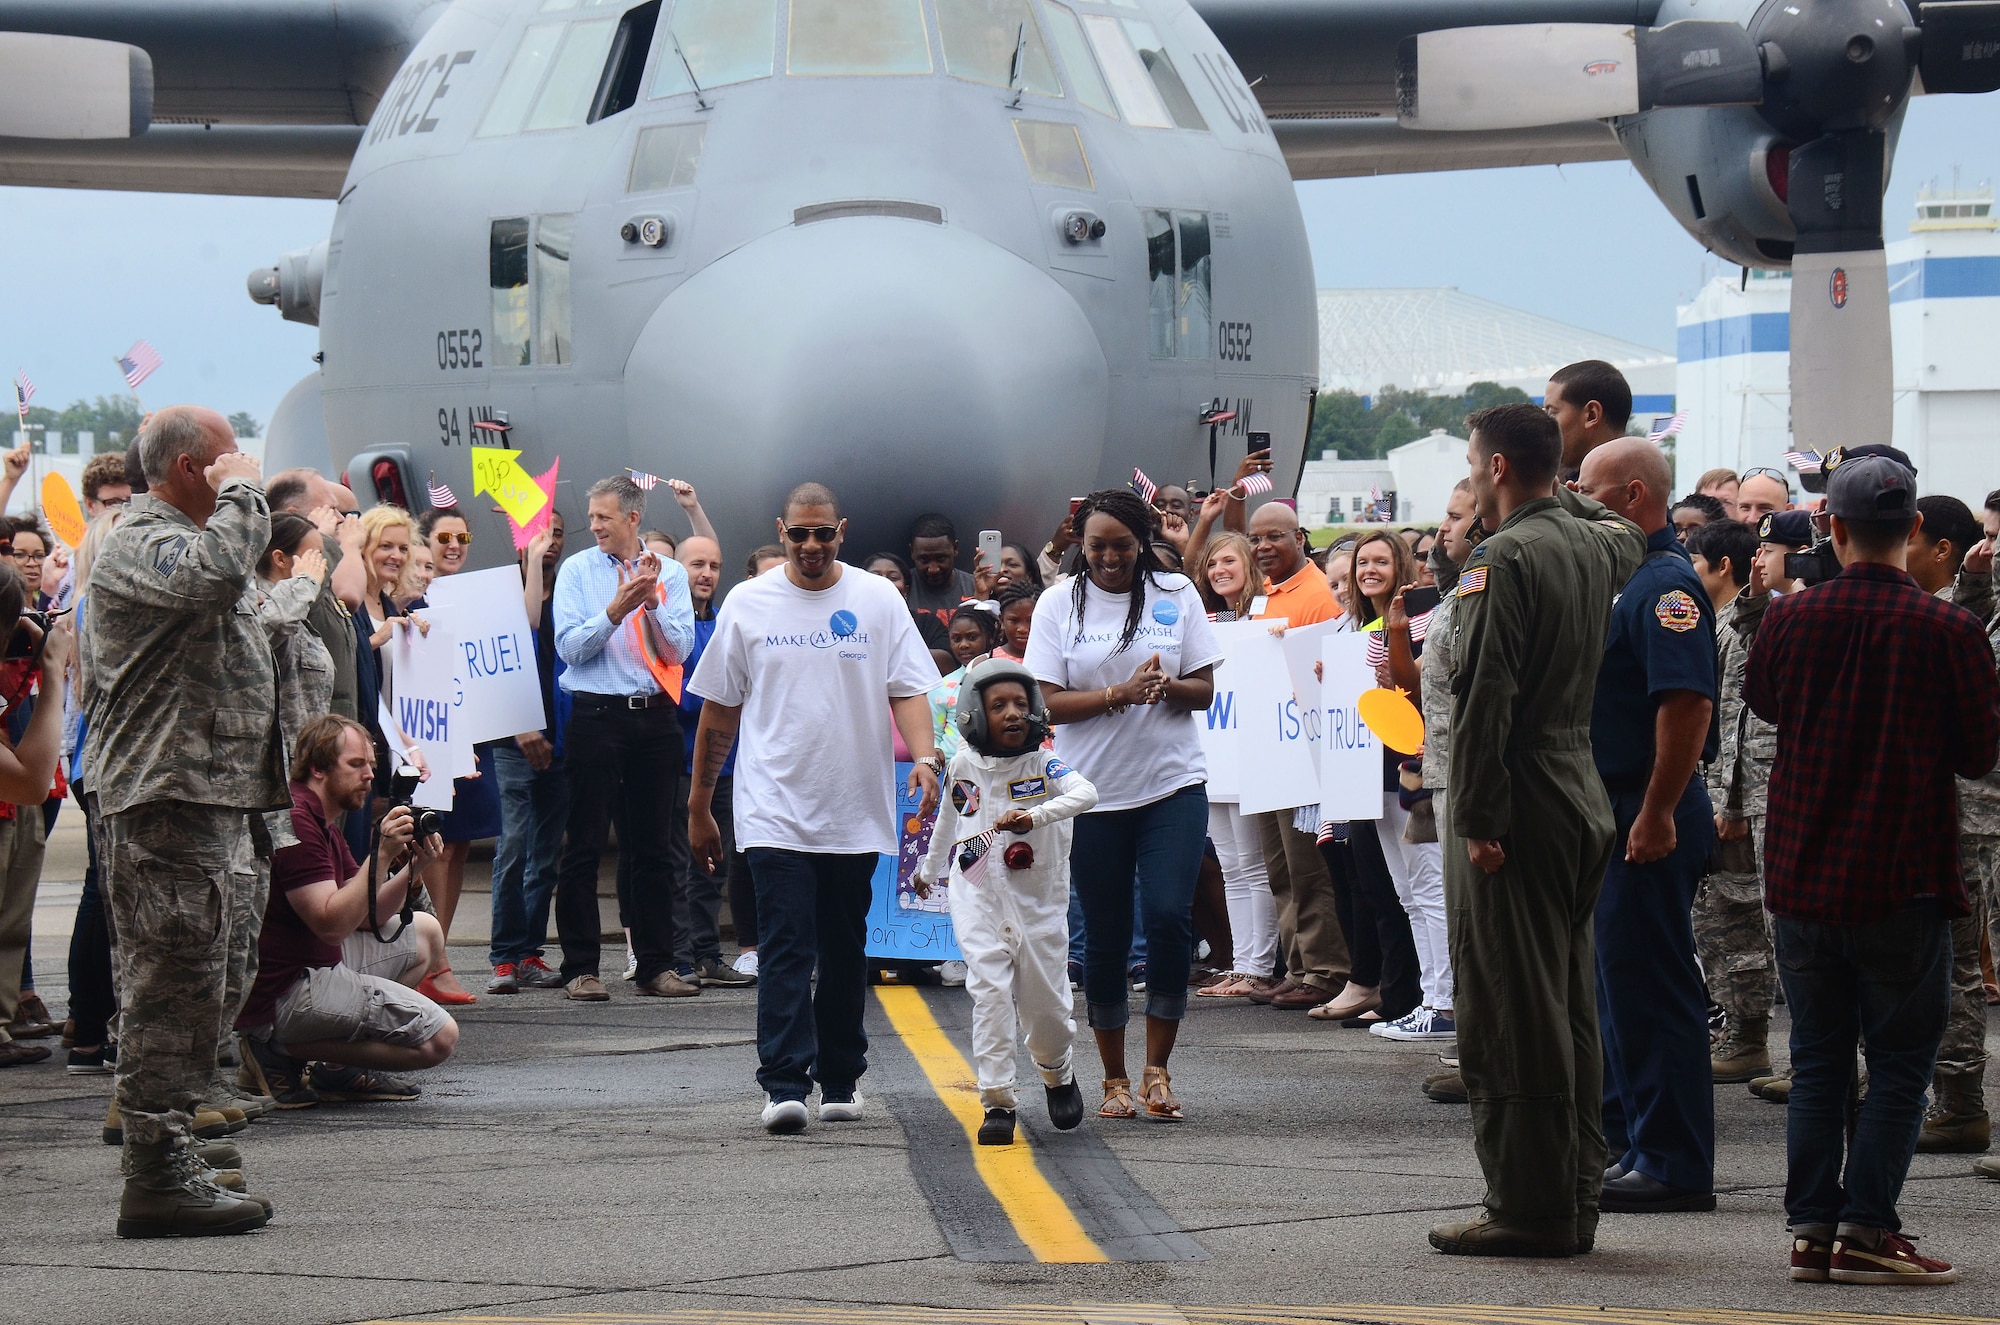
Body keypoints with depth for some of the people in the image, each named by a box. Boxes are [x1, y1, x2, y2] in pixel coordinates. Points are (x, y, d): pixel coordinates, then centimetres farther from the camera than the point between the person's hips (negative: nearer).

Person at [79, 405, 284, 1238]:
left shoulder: (188, 539, 23)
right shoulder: (139, 545, -11)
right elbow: (216, 571, -33)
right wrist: (240, 492, -16)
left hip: (211, 794, 11)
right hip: (165, 799, -11)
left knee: (182, 986, 13)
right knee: (171, 984, -11)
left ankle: (163, 1158, 18)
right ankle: (155, 1176, -10)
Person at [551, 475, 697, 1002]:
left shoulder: (670, 574, 9)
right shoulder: (576, 571, 4)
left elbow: (680, 649, 0)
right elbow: (570, 646, -7)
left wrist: (652, 603, -13)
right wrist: (617, 610, -18)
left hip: (655, 717, 2)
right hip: (597, 716, -2)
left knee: (653, 847, 7)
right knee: (584, 846, -3)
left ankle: (657, 965, 12)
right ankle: (580, 968, 0)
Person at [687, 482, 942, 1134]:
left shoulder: (878, 600, 4)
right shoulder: (747, 604, 4)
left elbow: (908, 689, 0)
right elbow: (719, 711, 9)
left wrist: (923, 756, -20)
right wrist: (698, 805, 10)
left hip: (856, 813, 1)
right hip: (775, 812, -1)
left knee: (845, 952, 10)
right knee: (785, 950, -11)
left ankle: (840, 1079, 21)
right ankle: (784, 1085, -17)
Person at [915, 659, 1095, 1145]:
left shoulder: (1043, 764, -11)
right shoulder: (963, 766, 0)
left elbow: (1085, 793, -31)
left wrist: (1035, 816, -47)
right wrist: (930, 869, 34)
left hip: (1039, 903, -1)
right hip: (978, 901, 1)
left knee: (1046, 1003, 7)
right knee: (990, 992, -13)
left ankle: (1057, 1076, 38)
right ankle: (997, 1101, -11)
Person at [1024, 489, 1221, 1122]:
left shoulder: (1176, 595, 5)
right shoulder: (1059, 604, 3)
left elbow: (1204, 690, 4)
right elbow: (1048, 703, -4)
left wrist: (1166, 687, -17)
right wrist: (1120, 694, -18)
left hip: (1173, 785, 0)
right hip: (1094, 790, 0)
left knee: (1168, 915, -14)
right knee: (1105, 935, 5)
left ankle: (1156, 1070, -3)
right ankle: (1114, 1078, 16)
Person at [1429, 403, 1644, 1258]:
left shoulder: (1503, 558, -15)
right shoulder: (1596, 545, 10)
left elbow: (1484, 698, -20)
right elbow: (1633, 538, 37)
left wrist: (1477, 819, -18)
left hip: (1515, 811, -9)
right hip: (1582, 803, 9)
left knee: (1508, 1018, -5)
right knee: (1570, 1011, 13)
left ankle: (1527, 1209, -4)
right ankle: (1573, 1203, 17)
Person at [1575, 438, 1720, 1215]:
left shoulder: (1665, 584, -16)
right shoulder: (1618, 575, 15)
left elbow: (1688, 704, -26)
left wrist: (1657, 815, -26)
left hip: (1646, 820, -10)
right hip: (1611, 814, 10)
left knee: (1650, 985, -7)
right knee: (1615, 978, 15)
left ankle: (1673, 1167, -3)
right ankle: (1628, 1143, 24)